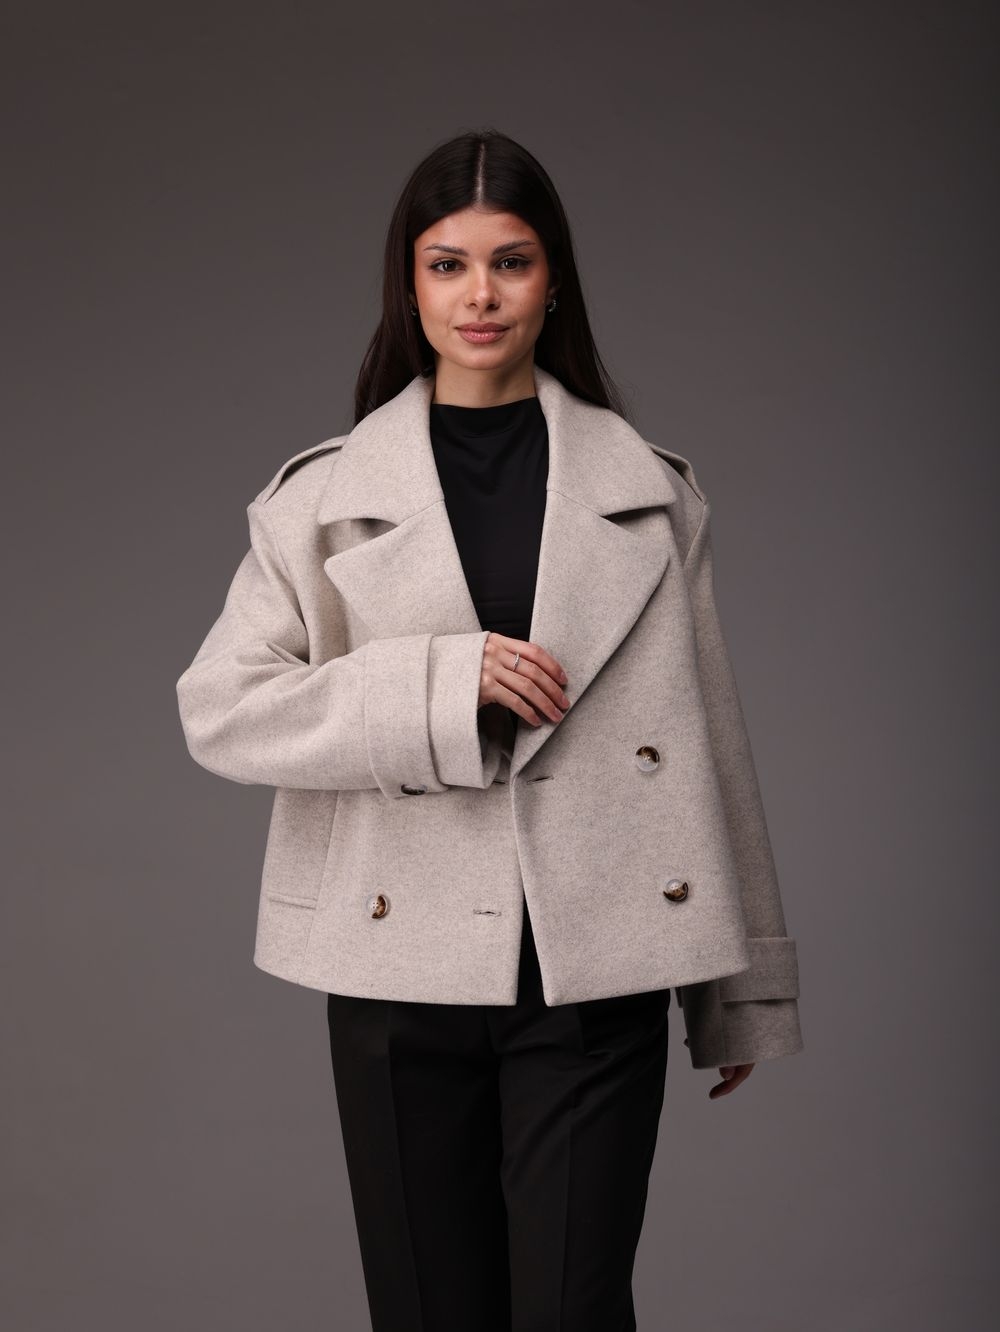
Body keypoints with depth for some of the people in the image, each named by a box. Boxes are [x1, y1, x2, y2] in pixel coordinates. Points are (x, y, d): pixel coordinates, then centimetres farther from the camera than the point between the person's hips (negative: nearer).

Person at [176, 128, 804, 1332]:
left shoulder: (649, 490, 6)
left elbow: (708, 738, 9)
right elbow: (219, 711, -4)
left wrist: (743, 989, 11)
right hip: (401, 970, 1)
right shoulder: (324, 496, 4)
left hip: (595, 973, 0)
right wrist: (444, 686, -16)